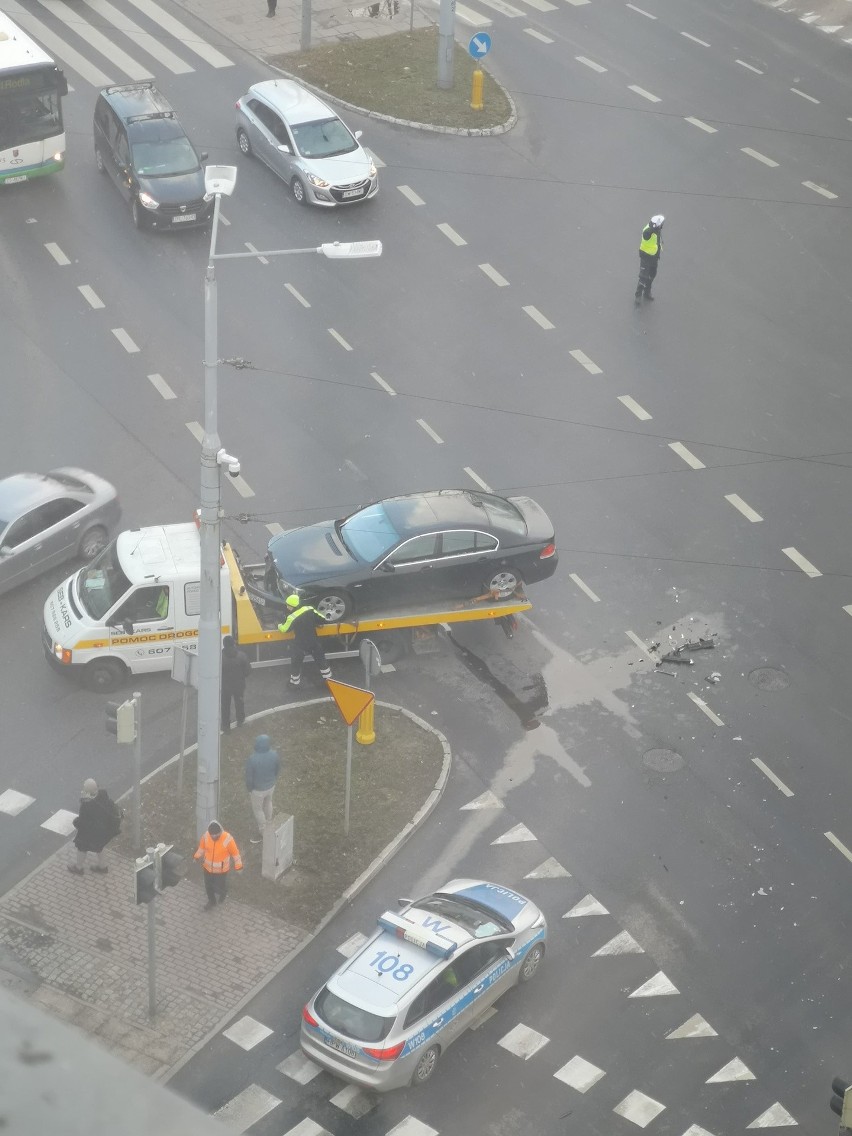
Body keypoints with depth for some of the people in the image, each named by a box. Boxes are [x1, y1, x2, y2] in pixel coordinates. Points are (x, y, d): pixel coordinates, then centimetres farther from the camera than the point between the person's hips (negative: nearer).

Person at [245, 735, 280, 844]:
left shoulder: (252, 759, -33)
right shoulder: (274, 755, -19)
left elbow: (249, 776, -21)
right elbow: (278, 769, -1)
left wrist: (249, 789, -2)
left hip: (258, 789, -5)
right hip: (271, 786, 5)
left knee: (257, 809, 18)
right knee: (268, 802, 31)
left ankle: (263, 833, 31)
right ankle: (268, 824, 54)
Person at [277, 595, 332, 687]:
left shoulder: (292, 617, -21)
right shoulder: (310, 610, -10)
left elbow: (284, 629, -5)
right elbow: (322, 620, -4)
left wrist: (279, 626, 18)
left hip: (301, 644, -3)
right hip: (314, 642, 3)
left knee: (297, 663, 16)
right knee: (321, 660, 21)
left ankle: (294, 682, 29)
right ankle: (328, 678, 32)